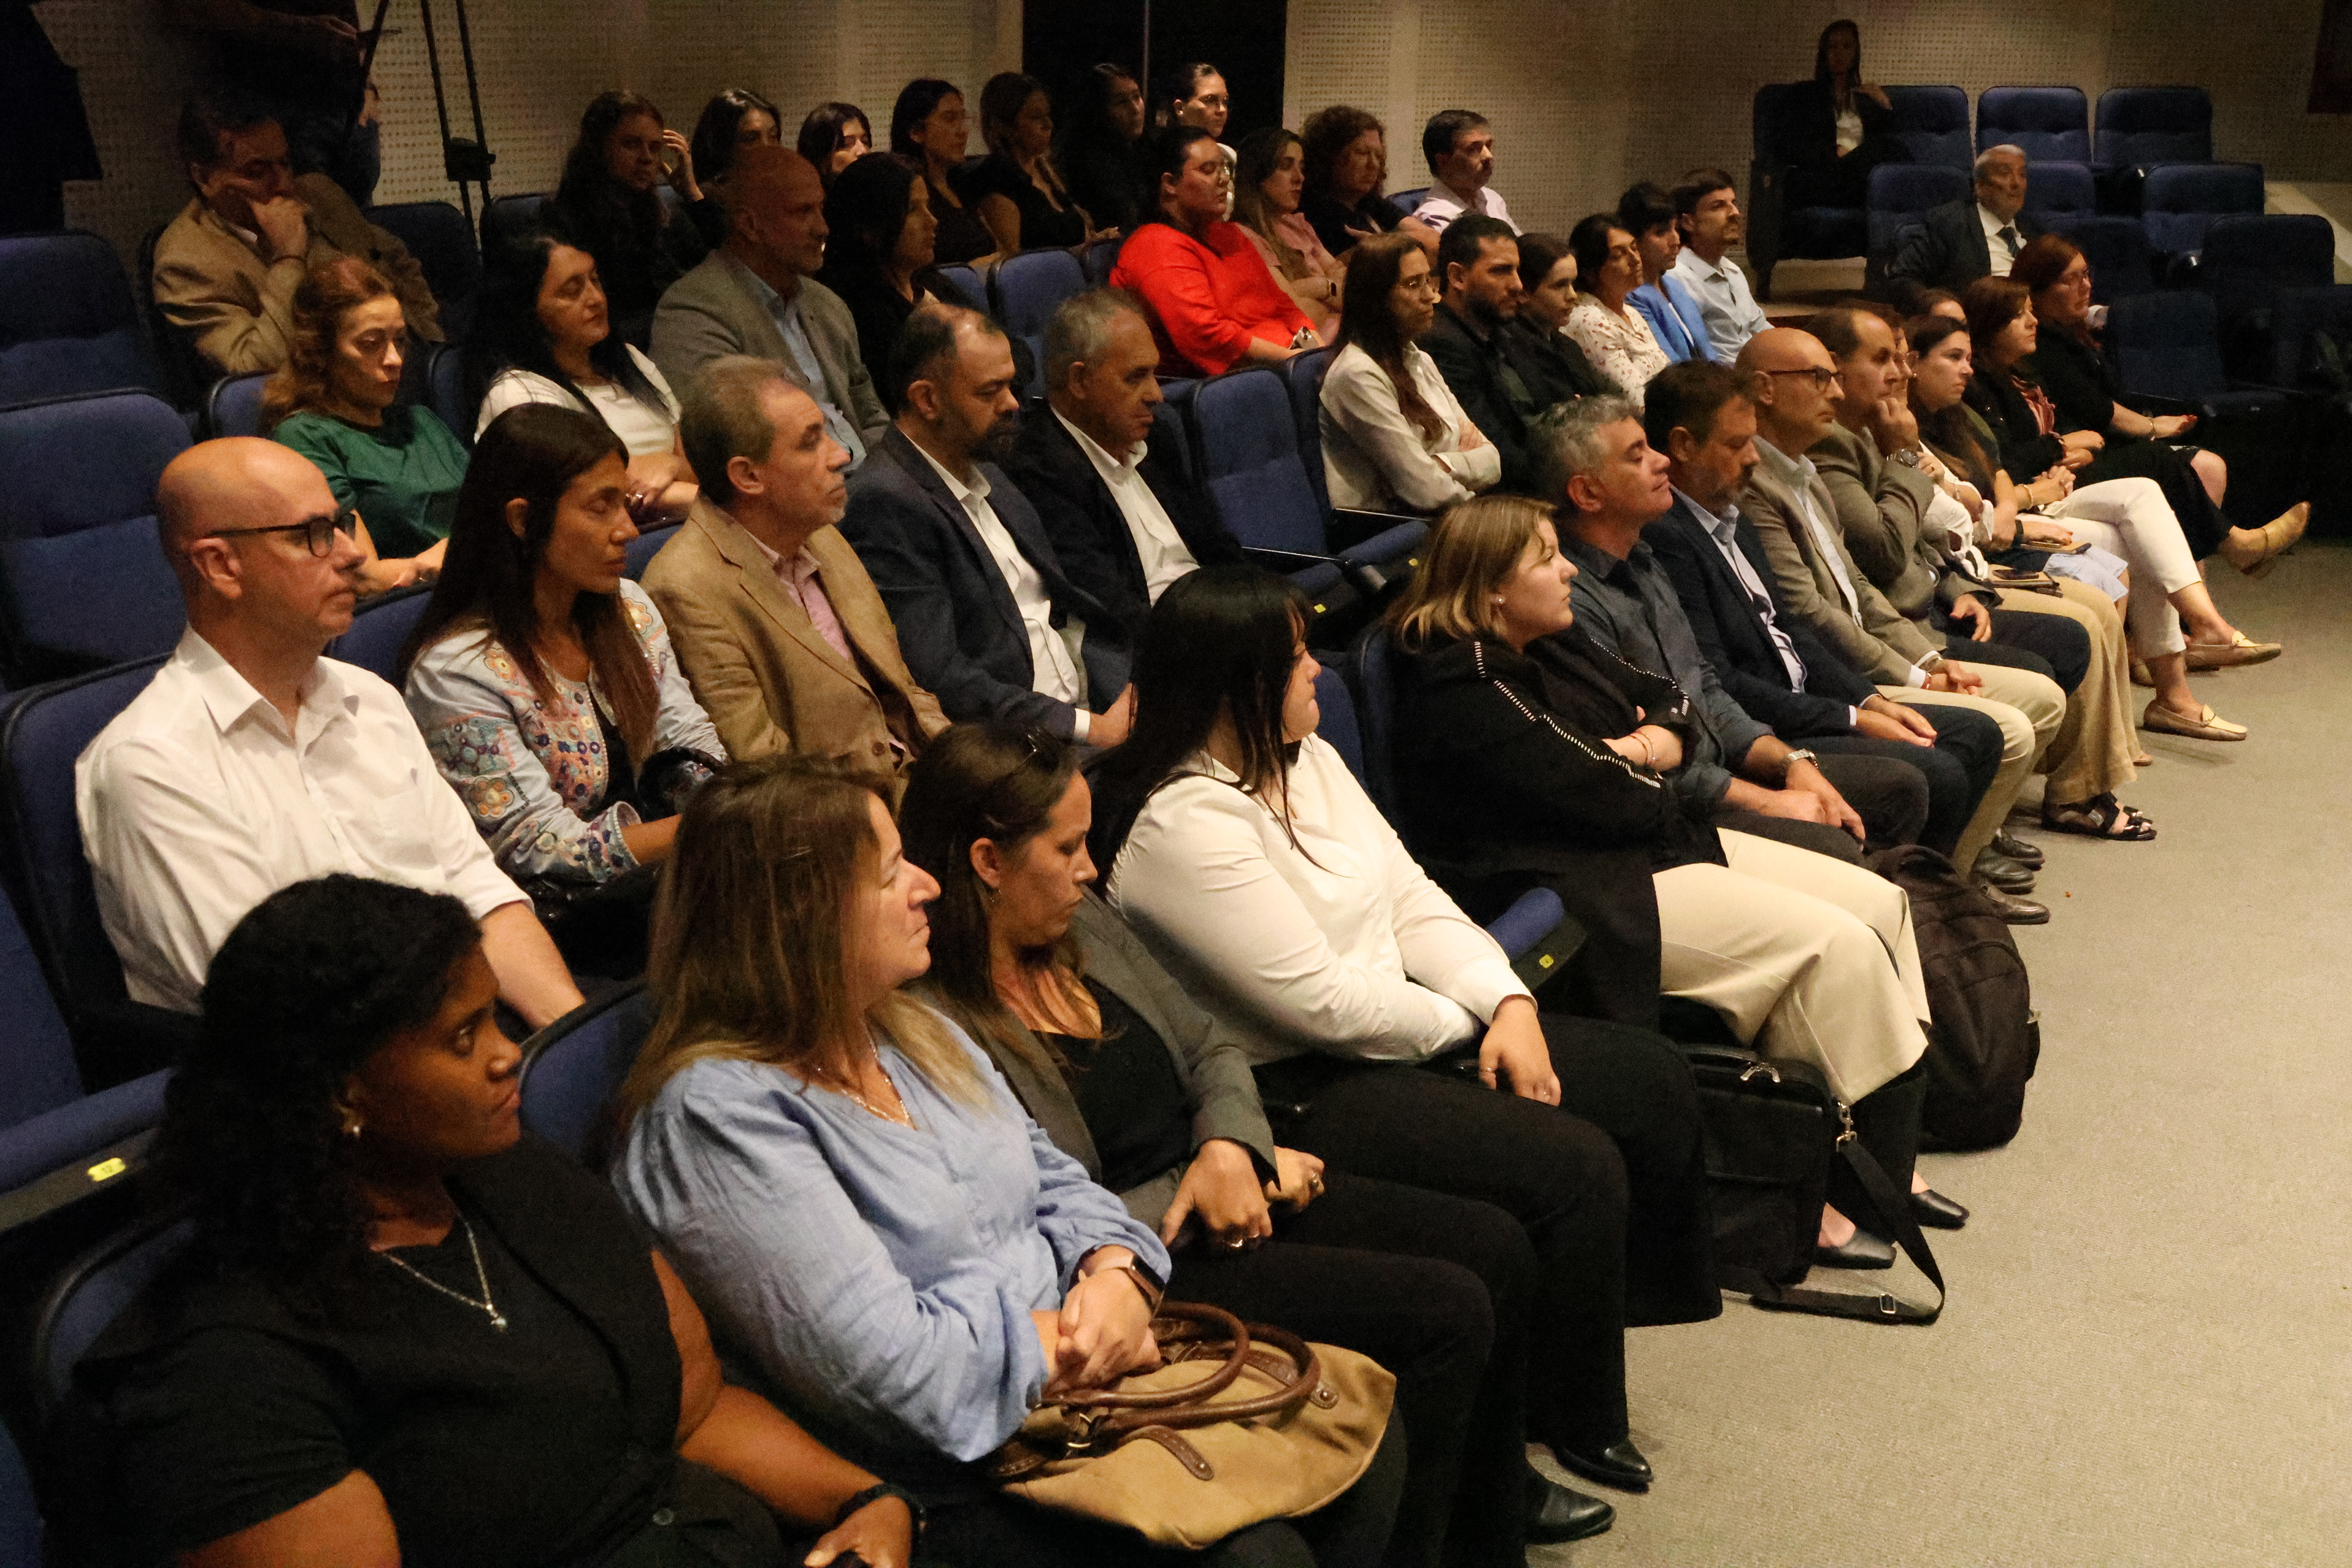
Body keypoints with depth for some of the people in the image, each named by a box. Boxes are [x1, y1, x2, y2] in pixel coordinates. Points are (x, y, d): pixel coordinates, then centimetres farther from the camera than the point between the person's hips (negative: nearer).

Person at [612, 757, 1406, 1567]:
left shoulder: (918, 1033, 11)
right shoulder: (720, 1113, -19)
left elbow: (1058, 1186, 15)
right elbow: (891, 1371, -24)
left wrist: (1117, 1280, -8)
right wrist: (1082, 1341, -12)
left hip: (1088, 1386, 9)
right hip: (956, 1490, -8)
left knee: (1362, 1447, -3)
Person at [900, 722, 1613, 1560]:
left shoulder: (1082, 921, 6)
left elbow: (1212, 1048, 14)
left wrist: (1232, 1146, -7)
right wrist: (1192, 1188, -14)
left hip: (1230, 1182, 9)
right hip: (1151, 1263, -9)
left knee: (1495, 1246, 4)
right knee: (1446, 1311, -17)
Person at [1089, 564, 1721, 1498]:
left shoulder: (1304, 757, 8)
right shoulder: (1183, 826, -22)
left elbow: (1411, 898, 8)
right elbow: (1321, 1003, -23)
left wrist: (1508, 1006, -7)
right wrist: (1466, 1026, -8)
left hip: (1399, 1030, 10)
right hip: (1299, 1094, -10)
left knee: (1652, 1082, 7)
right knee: (1576, 1167, -20)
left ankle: (1630, 1307, 28)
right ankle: (1573, 1424, 2)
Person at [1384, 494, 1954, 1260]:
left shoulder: (1551, 644, 13)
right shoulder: (1463, 692, -18)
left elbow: (1669, 702, 20)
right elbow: (1606, 800, -21)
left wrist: (1647, 749, -3)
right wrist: (1644, 767, 1)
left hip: (1659, 844, 11)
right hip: (1592, 894, -11)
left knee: (1881, 903, 2)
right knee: (1835, 945, -19)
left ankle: (1888, 1160, 5)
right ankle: (1833, 1194, -7)